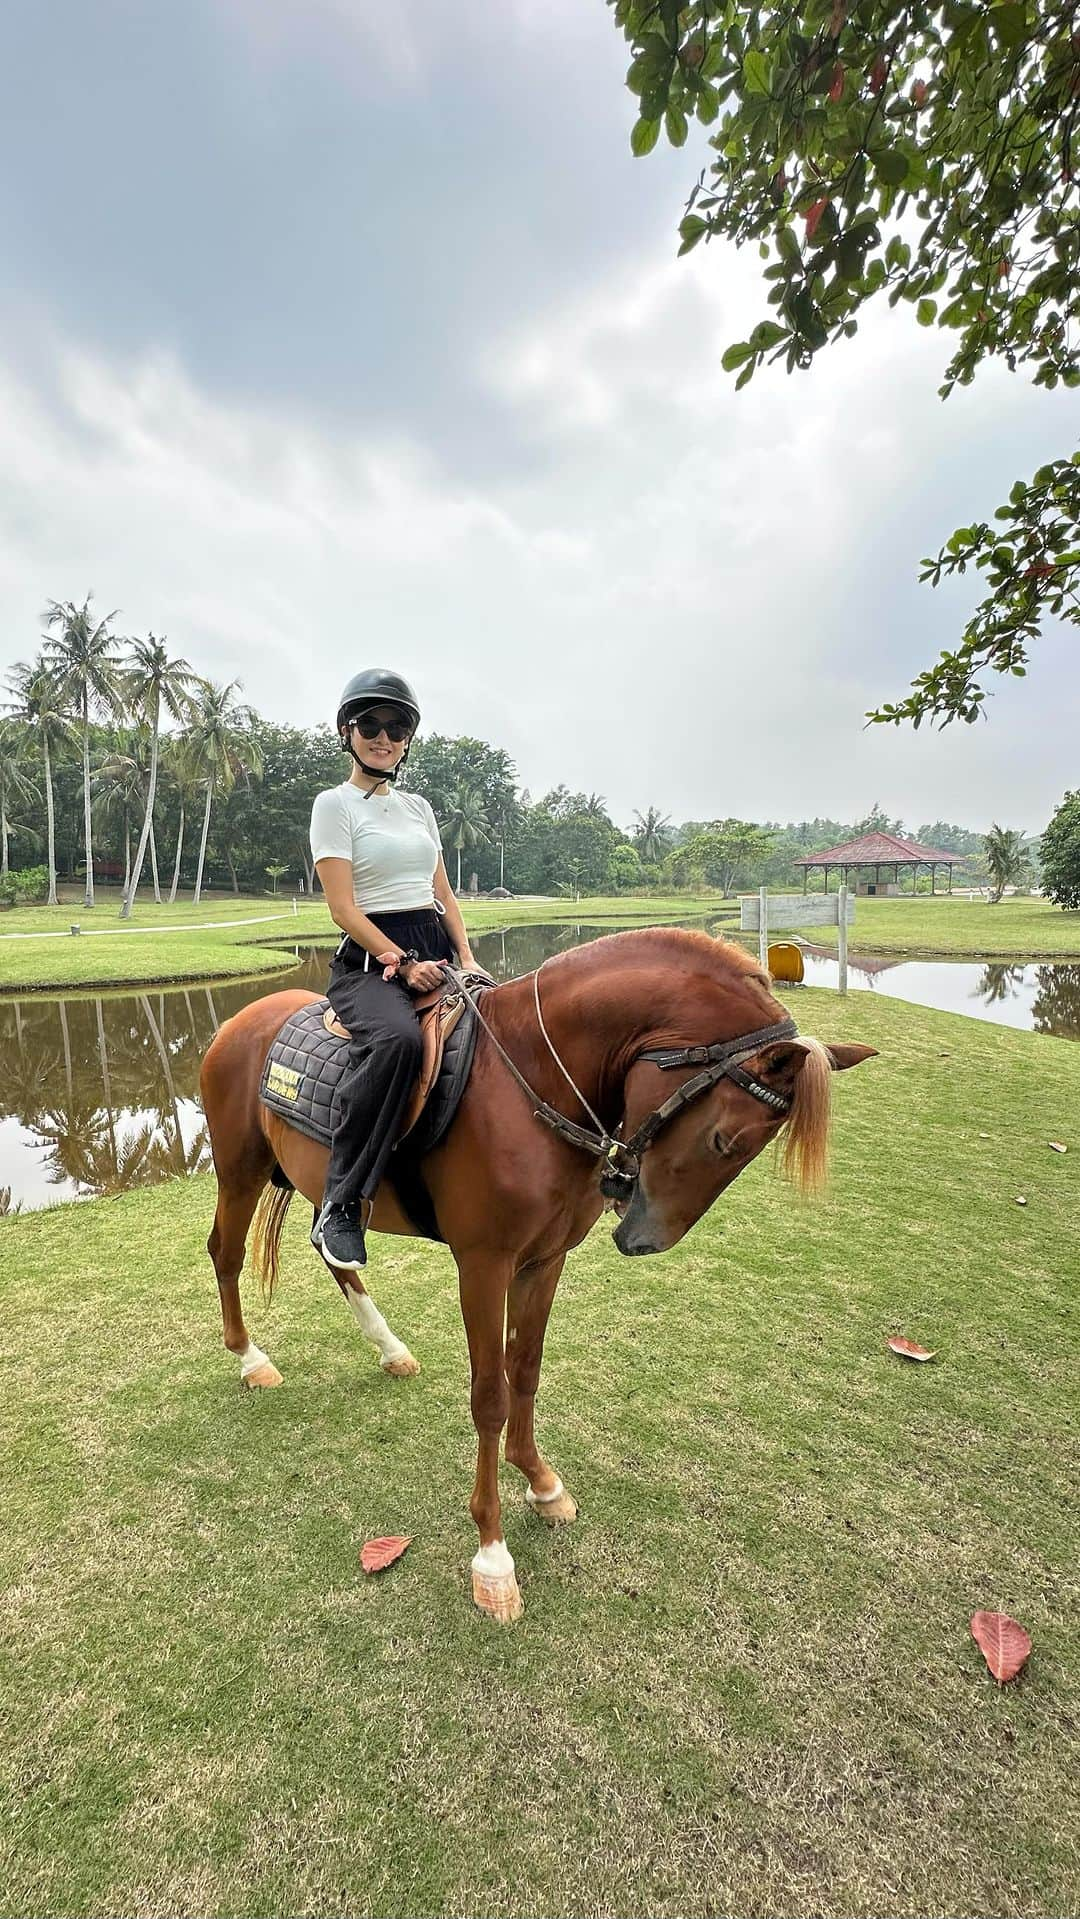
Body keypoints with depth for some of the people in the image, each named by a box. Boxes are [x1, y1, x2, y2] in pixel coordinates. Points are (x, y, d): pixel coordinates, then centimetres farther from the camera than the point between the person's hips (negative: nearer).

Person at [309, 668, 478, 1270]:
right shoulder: (336, 803, 1)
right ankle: (341, 1206, -26)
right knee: (397, 1039, -38)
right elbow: (344, 907, -9)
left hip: (436, 950, 7)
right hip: (372, 957, -6)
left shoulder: (419, 806, 19)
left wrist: (468, 959, 2)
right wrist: (401, 963, -18)